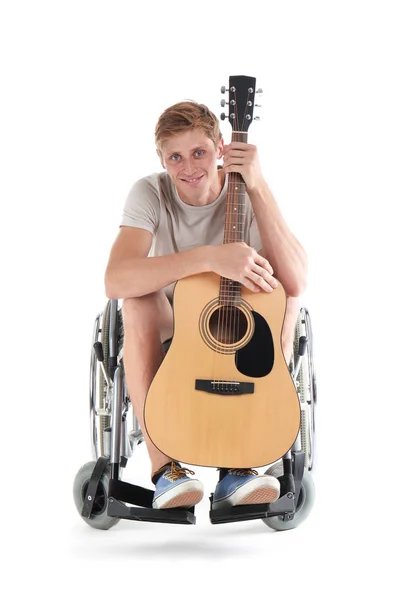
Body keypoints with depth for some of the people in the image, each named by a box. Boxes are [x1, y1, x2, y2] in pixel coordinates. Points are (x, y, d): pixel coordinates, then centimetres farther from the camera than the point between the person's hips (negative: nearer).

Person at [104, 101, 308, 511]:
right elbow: (116, 280, -34)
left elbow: (295, 281, -31)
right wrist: (211, 257, -44)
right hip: (166, 335, -1)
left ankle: (238, 467, -26)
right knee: (140, 300, -32)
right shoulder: (151, 194, -15)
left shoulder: (248, 195, -13)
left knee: (285, 300, -27)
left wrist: (257, 186, -34)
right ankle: (164, 468, -31)